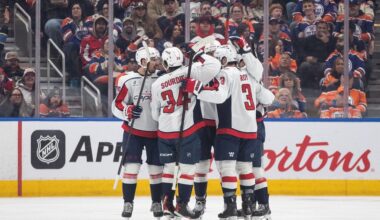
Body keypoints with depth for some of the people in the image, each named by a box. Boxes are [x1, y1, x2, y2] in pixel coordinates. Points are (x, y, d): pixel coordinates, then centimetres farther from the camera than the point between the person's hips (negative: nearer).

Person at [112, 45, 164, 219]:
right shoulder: (129, 80, -7)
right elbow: (117, 105, -5)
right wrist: (128, 111, -22)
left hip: (156, 132, 2)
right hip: (133, 131, -2)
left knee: (157, 167, 6)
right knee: (131, 166, -6)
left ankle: (157, 203, 19)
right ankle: (128, 203, 3)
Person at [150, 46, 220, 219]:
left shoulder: (157, 84, 6)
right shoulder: (189, 72, -7)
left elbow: (155, 114, 14)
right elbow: (214, 66, -17)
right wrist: (199, 57, 0)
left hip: (165, 131, 4)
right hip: (187, 130, -4)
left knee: (169, 166, 15)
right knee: (187, 167, 2)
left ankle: (167, 204, 14)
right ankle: (182, 205, 0)